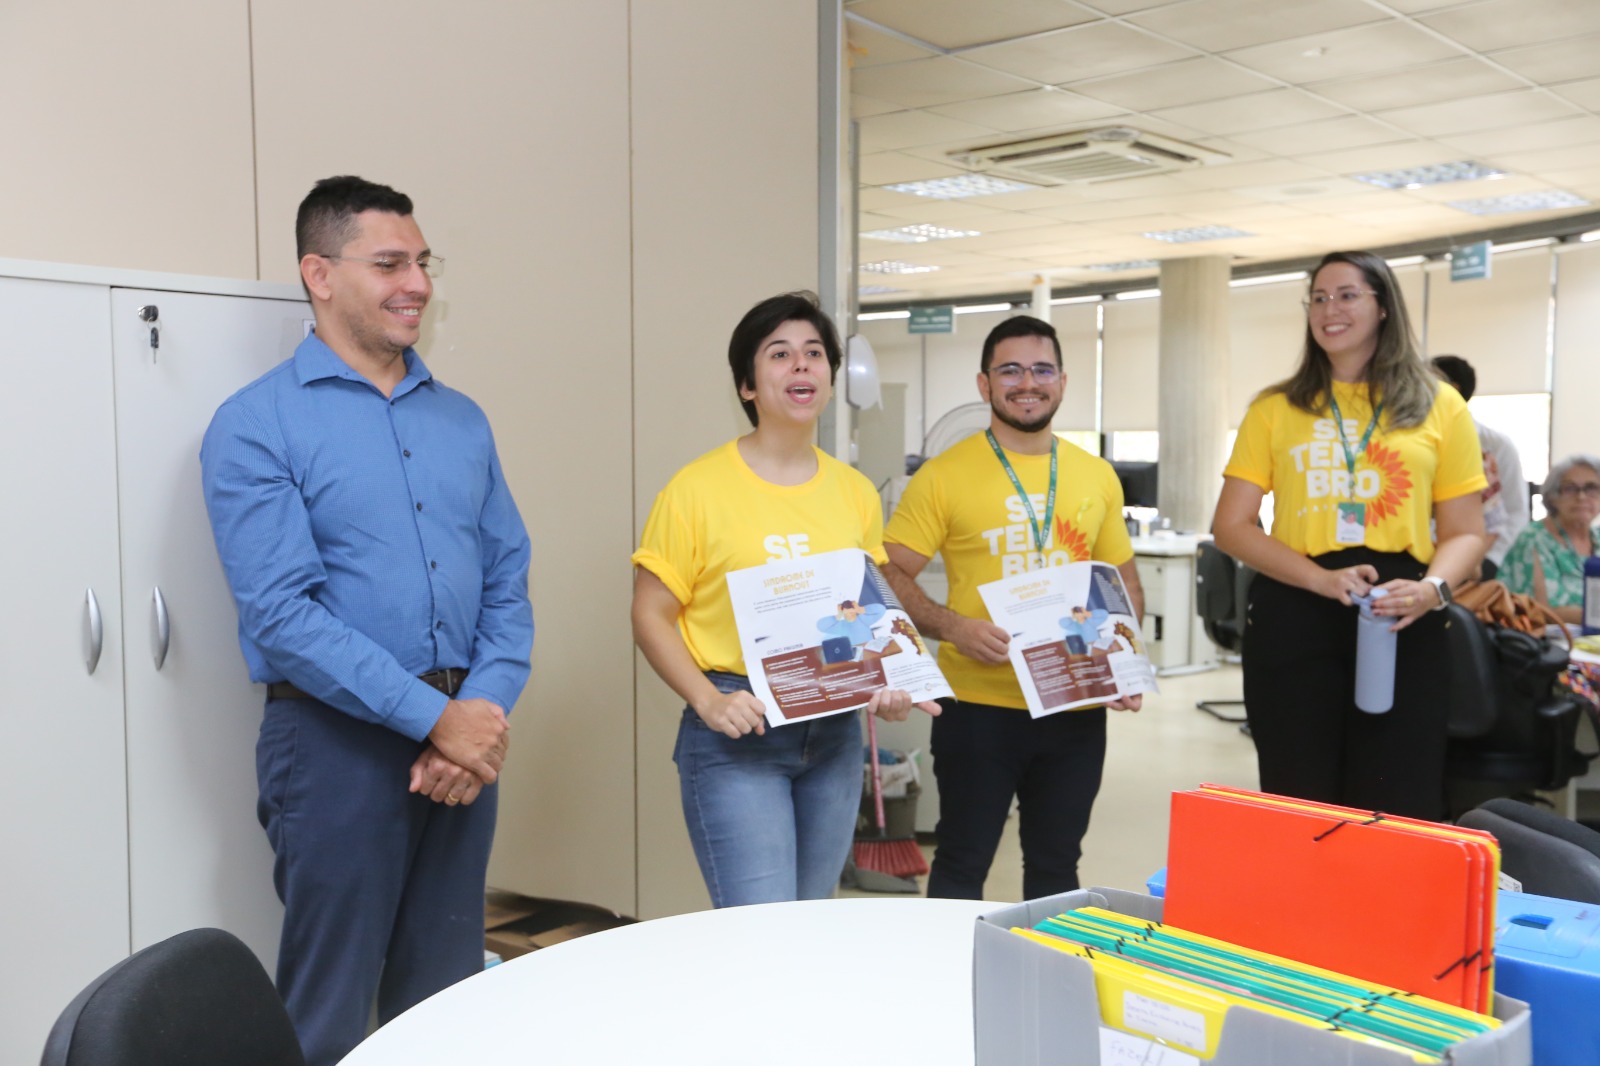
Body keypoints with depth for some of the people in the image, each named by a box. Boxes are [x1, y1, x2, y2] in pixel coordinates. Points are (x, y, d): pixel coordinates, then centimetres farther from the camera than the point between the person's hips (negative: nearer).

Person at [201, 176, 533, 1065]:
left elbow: (508, 580, 8)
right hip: (339, 740, -5)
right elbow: (282, 612, -15)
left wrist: (486, 708, -8)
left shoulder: (461, 419, 11)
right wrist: (431, 717, -18)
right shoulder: (256, 425, -6)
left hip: (466, 735, 5)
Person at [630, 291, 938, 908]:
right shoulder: (699, 488, -7)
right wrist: (708, 701, -17)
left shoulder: (855, 493, 8)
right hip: (736, 733, -5)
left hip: (834, 732, 5)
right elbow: (651, 619, -4)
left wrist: (887, 683, -2)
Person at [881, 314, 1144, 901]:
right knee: (962, 865, 8)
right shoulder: (945, 475, -5)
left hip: (1077, 708, 4)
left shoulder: (1097, 477, 8)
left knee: (1056, 865, 18)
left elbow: (1125, 582, 16)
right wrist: (953, 626, -22)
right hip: (979, 706, -4)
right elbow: (891, 577, -7)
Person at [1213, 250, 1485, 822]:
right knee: (1299, 810, 6)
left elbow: (1465, 532, 8)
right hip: (1293, 617, 0)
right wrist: (1323, 579, -12)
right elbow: (1231, 527, 3)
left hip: (1401, 620, 0)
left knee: (1399, 811, 3)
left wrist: (1433, 589, -14)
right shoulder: (1275, 409, 8)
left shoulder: (1439, 406, 8)